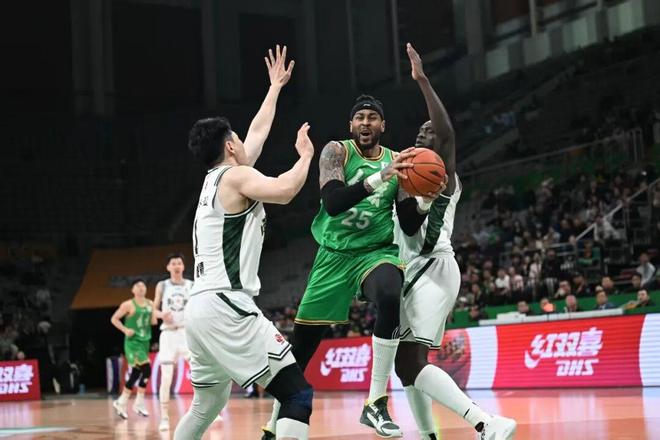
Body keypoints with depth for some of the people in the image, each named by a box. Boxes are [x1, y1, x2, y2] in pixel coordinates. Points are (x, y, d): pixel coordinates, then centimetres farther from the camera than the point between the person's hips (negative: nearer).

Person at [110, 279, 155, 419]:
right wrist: (125, 330, -14)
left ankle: (121, 402, 22)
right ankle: (139, 404, -7)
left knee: (136, 373, 9)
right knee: (146, 369, -17)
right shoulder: (128, 305, -7)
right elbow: (114, 319, -3)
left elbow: (153, 321, 16)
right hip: (133, 341, -7)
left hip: (145, 341, 7)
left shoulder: (150, 304, 8)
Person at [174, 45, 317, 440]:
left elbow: (258, 134, 35)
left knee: (207, 404, 25)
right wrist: (305, 154, -4)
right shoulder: (236, 176, -4)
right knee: (299, 395, -12)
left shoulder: (215, 179, 22)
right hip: (227, 307, -10)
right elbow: (284, 191, -22)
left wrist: (276, 87, 45)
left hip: (201, 308, 10)